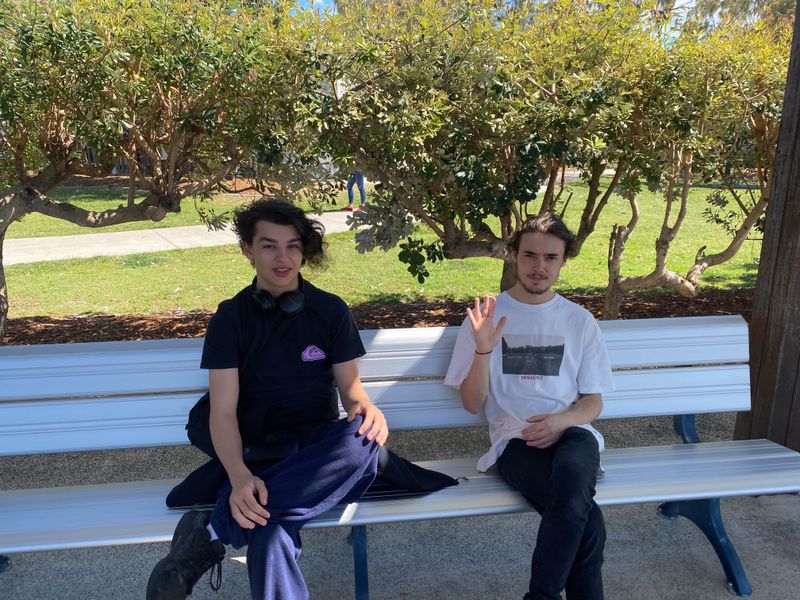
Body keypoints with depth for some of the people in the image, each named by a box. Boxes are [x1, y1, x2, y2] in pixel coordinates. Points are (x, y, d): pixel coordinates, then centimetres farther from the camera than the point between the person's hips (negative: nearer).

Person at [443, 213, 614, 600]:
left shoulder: (579, 321, 14)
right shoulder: (485, 315, 6)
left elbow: (593, 402, 13)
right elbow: (472, 404, 4)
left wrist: (561, 420, -10)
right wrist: (482, 350, -14)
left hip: (571, 432, 2)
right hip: (515, 439, -2)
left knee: (572, 477, -35)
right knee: (587, 522, -31)